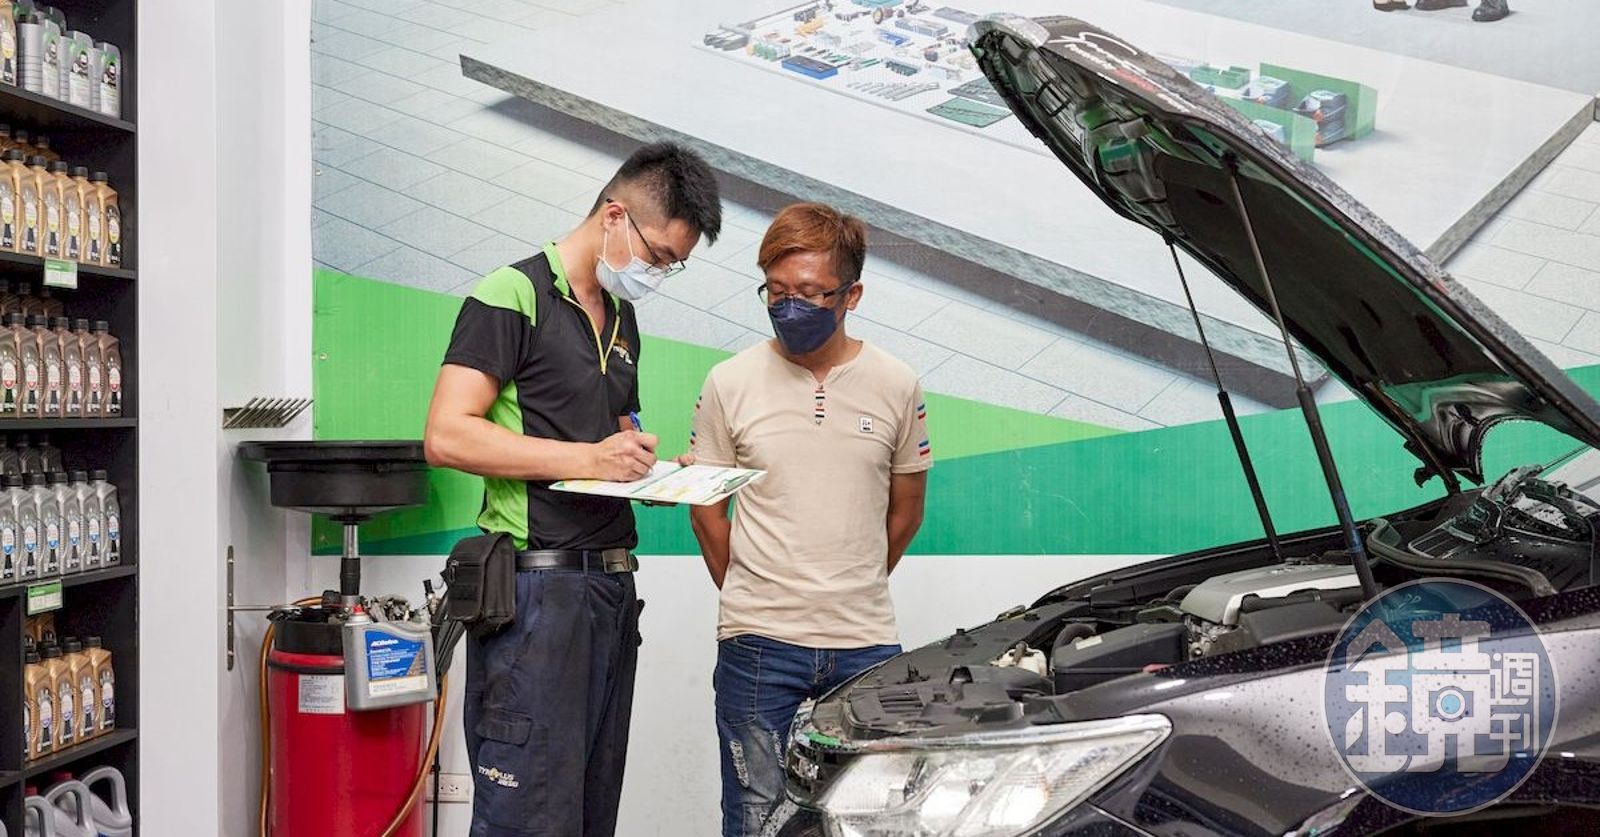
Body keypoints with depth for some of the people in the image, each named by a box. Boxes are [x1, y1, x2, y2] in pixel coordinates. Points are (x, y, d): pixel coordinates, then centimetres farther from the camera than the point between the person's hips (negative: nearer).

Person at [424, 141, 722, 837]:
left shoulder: (621, 315, 20)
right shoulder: (512, 296, -7)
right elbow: (446, 436, -16)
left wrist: (650, 466, 9)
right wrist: (588, 457, -20)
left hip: (611, 584, 8)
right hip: (535, 588, -8)